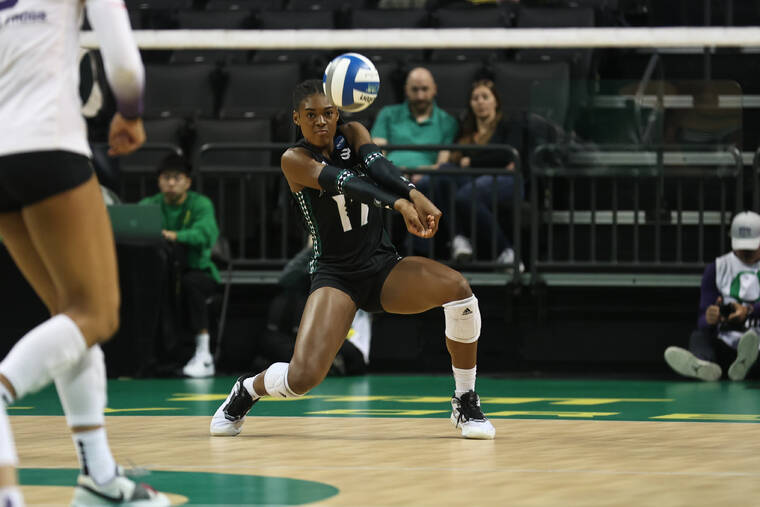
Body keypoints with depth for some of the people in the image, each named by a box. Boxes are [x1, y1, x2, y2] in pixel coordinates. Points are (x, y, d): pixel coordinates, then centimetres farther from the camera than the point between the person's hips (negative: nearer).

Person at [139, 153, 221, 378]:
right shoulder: (150, 205, 8)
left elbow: (207, 233, -24)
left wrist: (175, 236, -42)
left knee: (188, 282, -38)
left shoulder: (201, 204, -4)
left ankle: (204, 354, -33)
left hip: (199, 271, -3)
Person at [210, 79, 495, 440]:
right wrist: (399, 204, -42)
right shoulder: (294, 160, -7)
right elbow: (344, 182, -25)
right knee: (302, 378, -24)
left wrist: (415, 195, -39)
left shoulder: (352, 135, 5)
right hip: (336, 276, -4)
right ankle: (247, 390, 14)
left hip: (383, 267, 4)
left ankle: (466, 405, -10)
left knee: (456, 288, -26)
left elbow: (378, 167, -17)